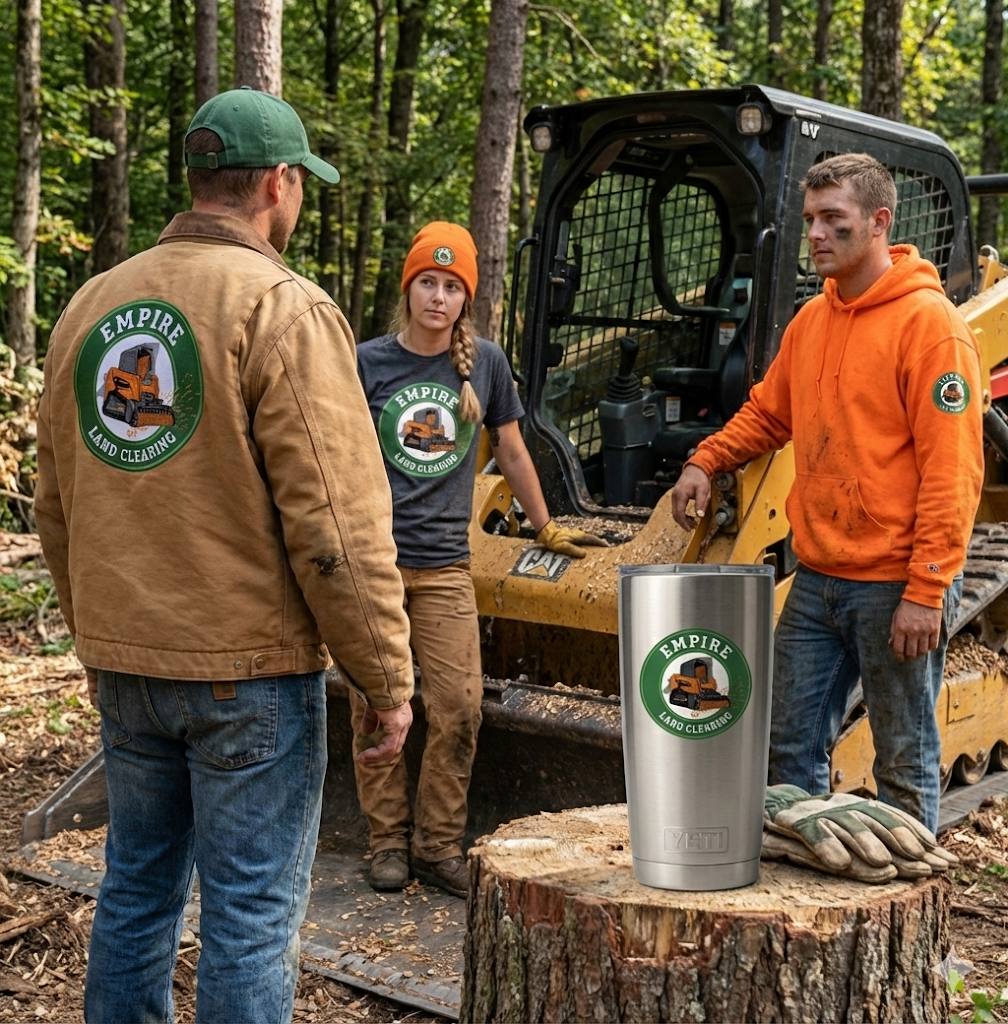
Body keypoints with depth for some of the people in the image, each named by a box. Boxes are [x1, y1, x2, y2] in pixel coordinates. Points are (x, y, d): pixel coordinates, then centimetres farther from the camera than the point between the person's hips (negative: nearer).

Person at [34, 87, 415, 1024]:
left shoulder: (90, 306, 7)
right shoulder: (282, 309, -13)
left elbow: (58, 507, 13)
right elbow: (337, 524, -17)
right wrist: (386, 678, -9)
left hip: (123, 664, 7)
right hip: (249, 666, -6)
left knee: (136, 891, 19)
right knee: (250, 916, 5)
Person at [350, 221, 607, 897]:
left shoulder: (487, 363, 6)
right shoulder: (368, 362, 2)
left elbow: (512, 452, 17)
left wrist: (547, 529, 23)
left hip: (445, 564, 1)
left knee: (459, 708, -4)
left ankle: (438, 844, 11)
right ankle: (388, 840, 18)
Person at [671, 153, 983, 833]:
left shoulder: (930, 323, -11)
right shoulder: (812, 321, 11)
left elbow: (952, 471, -15)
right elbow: (768, 413, 26)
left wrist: (925, 592, -18)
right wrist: (707, 461, 9)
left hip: (895, 586, -7)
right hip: (817, 580, 7)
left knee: (905, 764, 6)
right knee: (791, 750, 13)